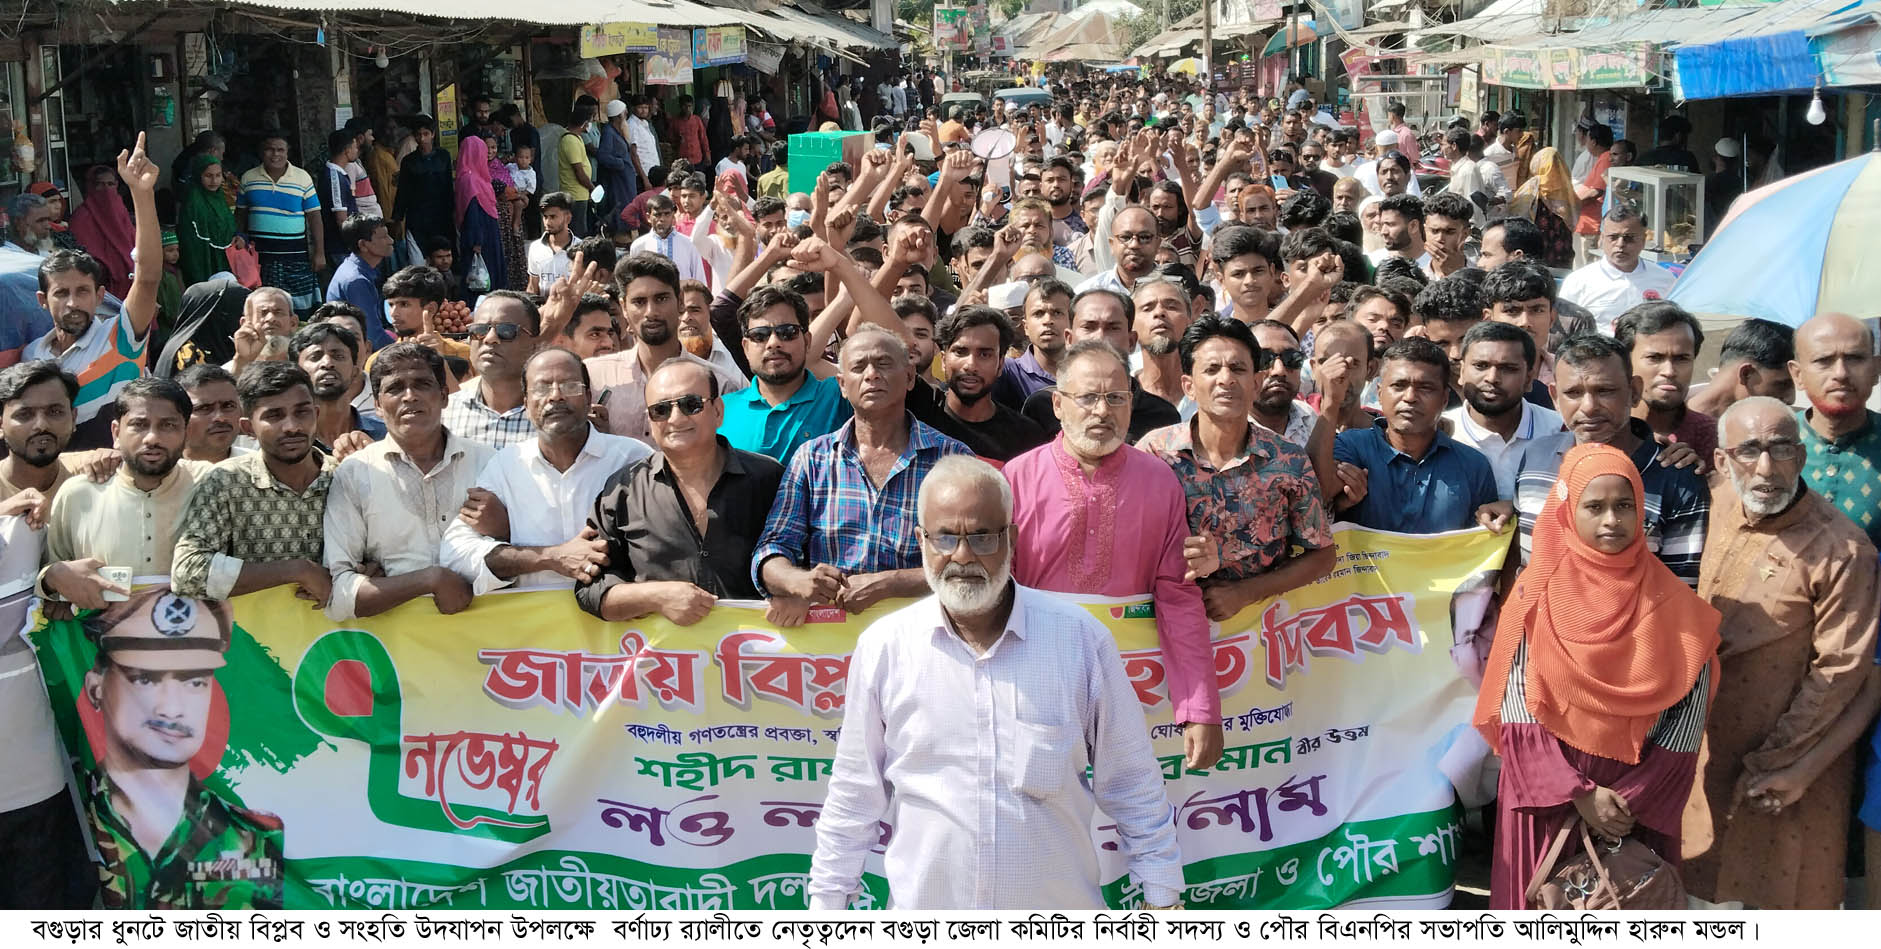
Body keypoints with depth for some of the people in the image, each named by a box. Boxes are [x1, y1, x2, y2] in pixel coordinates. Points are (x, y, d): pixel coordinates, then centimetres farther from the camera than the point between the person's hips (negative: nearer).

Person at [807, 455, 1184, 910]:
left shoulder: (1079, 637, -6)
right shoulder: (883, 646, -5)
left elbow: (1130, 781, 1)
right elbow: (855, 795, 3)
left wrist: (1161, 893, 2)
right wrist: (827, 902, 4)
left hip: (1061, 907, 0)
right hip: (923, 906, 1)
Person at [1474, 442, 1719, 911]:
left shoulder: (1672, 604, -2)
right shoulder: (1537, 595, -3)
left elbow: (1688, 719, -4)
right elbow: (1517, 715, -7)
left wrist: (1630, 800, -11)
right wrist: (1578, 794, -15)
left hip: (1637, 805, 1)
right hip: (1545, 799, 0)